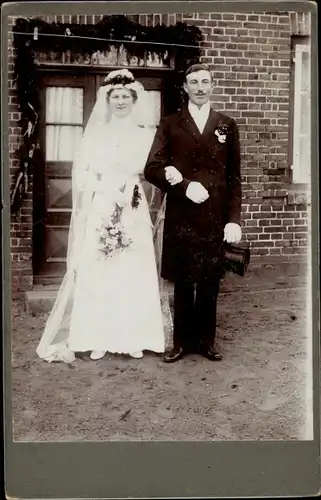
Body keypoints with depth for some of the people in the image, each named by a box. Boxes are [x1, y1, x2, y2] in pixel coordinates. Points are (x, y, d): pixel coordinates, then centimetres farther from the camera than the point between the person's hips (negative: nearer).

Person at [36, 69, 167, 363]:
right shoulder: (96, 134, 9)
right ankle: (98, 338, 7)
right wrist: (105, 186, -7)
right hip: (101, 209, 0)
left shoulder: (145, 135, 9)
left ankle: (132, 338, 9)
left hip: (133, 210, 0)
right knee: (96, 271, -2)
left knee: (133, 271, 0)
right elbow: (81, 172, 5)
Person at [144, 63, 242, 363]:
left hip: (215, 217, 1)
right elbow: (152, 169, -3)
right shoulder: (170, 125, 7)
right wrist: (185, 186, -16)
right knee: (183, 282, 7)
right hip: (180, 216, -1)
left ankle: (206, 340, 22)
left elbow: (234, 177, 7)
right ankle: (182, 341, 20)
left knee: (210, 283, 7)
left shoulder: (227, 125, 10)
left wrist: (234, 219, -1)